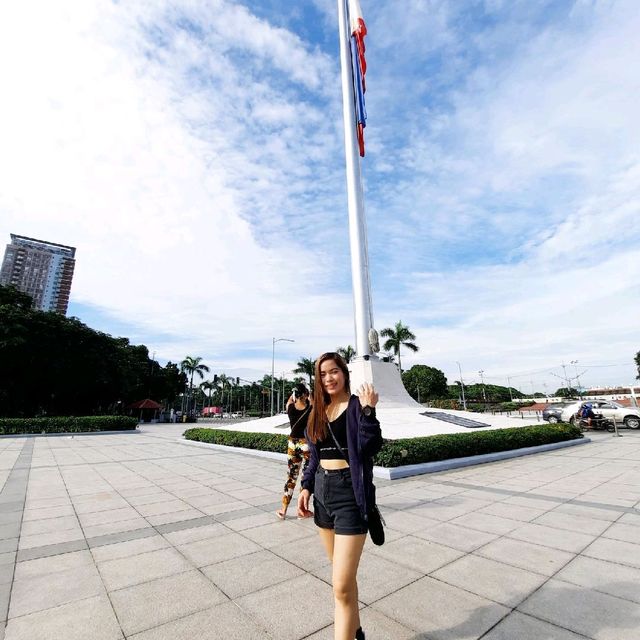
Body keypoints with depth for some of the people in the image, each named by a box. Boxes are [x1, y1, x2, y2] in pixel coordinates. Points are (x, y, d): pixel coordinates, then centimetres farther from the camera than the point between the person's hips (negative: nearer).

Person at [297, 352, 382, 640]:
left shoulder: (358, 405, -9)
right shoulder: (319, 410, 8)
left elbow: (371, 448, -19)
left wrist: (368, 411, -29)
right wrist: (306, 487, 6)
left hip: (350, 493, -6)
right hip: (322, 491, 7)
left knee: (341, 587, -6)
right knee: (344, 574, 23)